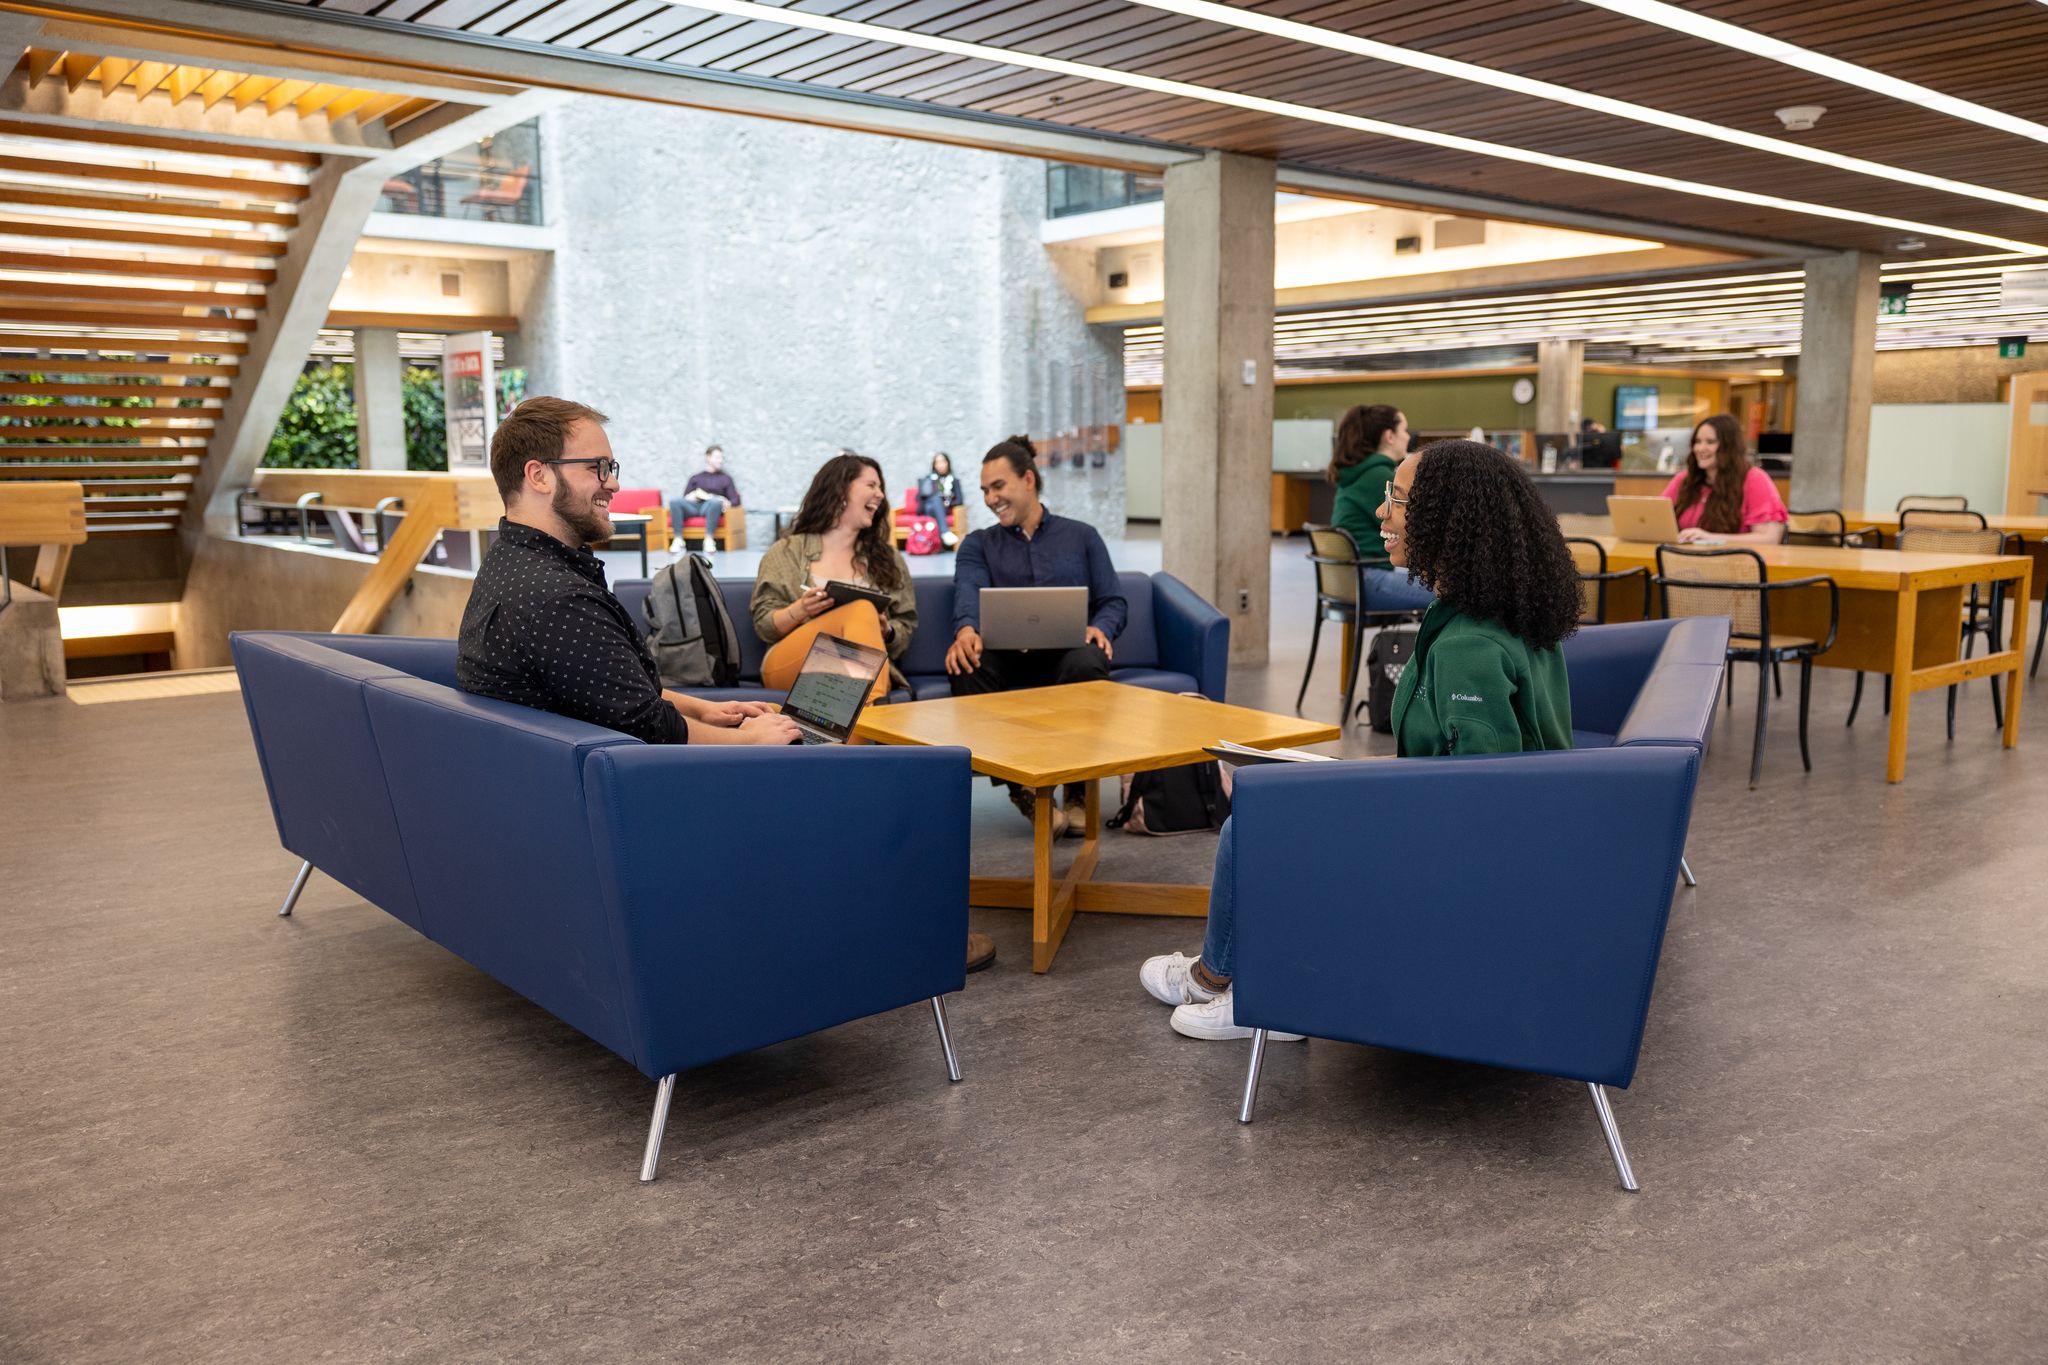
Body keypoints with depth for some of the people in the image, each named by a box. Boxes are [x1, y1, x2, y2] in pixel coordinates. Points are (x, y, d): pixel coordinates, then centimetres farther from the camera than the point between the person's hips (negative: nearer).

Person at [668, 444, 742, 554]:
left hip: (710, 508, -2)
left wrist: (727, 503, -12)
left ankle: (709, 539, -37)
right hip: (694, 506, 2)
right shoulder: (696, 477, 26)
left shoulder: (726, 478, 22)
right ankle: (678, 539, -33)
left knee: (716, 501, -38)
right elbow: (685, 498, 18)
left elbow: (735, 500, 11)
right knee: (674, 501, -29)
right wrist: (690, 497, -5)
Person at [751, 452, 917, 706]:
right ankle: (874, 708, -50)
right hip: (791, 666, -2)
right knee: (862, 610, -30)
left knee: (864, 617, -34)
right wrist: (799, 611, -13)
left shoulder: (888, 558, 21)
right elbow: (764, 625, 7)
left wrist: (886, 631, -5)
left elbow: (906, 629, 19)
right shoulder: (788, 552, 13)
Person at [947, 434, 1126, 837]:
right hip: (1006, 655, 1)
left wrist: (1100, 628, -16)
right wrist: (966, 630, -30)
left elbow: (1114, 602, 10)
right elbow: (969, 592, -5)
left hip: (1066, 650, -1)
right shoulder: (978, 544, 17)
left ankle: (1079, 794, -22)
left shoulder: (1081, 536, 18)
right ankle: (1026, 794, -28)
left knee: (1087, 664, -37)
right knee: (968, 666, -34)